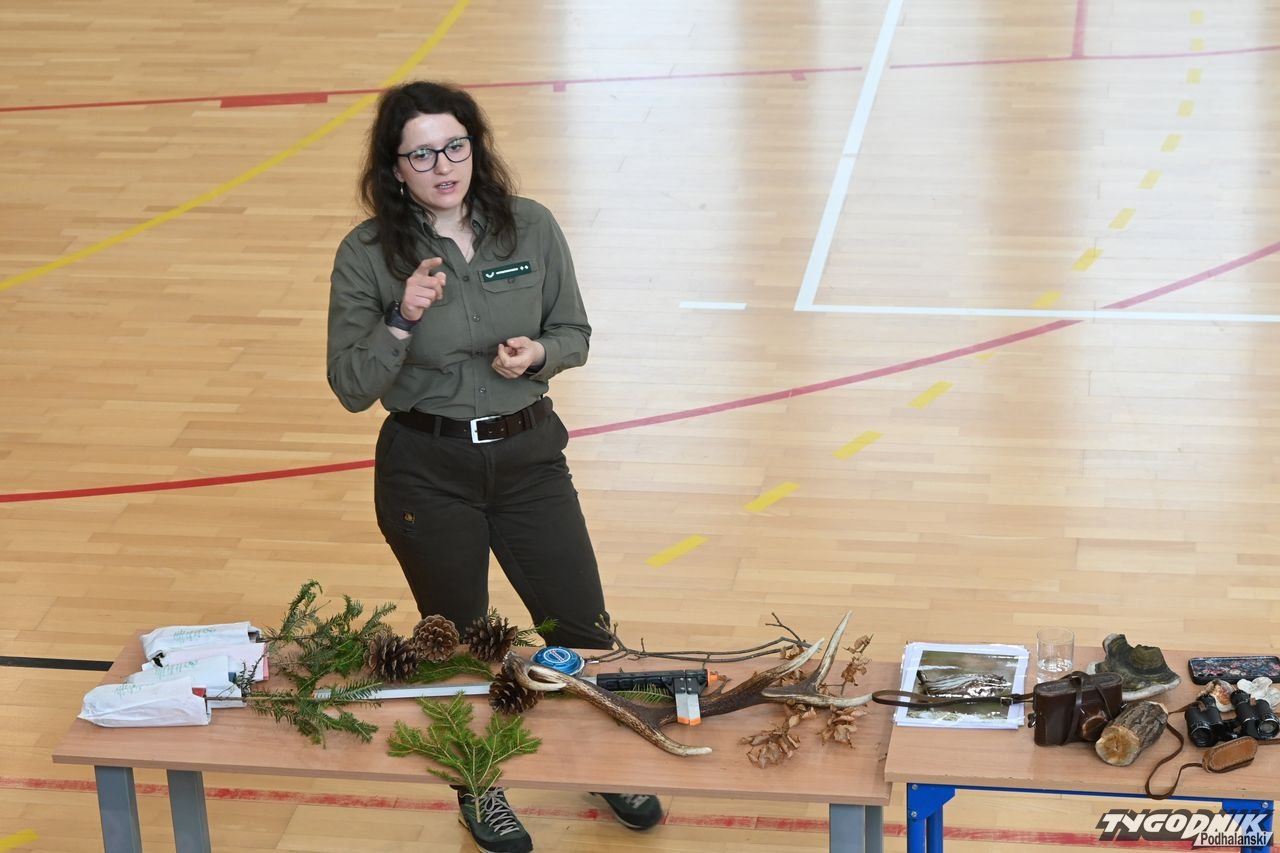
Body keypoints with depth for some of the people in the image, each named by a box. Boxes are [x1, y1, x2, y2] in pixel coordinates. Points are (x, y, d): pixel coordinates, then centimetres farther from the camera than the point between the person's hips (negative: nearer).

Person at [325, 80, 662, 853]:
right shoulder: (367, 255, -11)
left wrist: (536, 353, -17)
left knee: (581, 628, 9)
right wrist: (401, 320, -27)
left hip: (528, 455, 2)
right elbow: (352, 388, -11)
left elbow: (575, 334, 5)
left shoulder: (532, 228, -6)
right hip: (426, 470, -2)